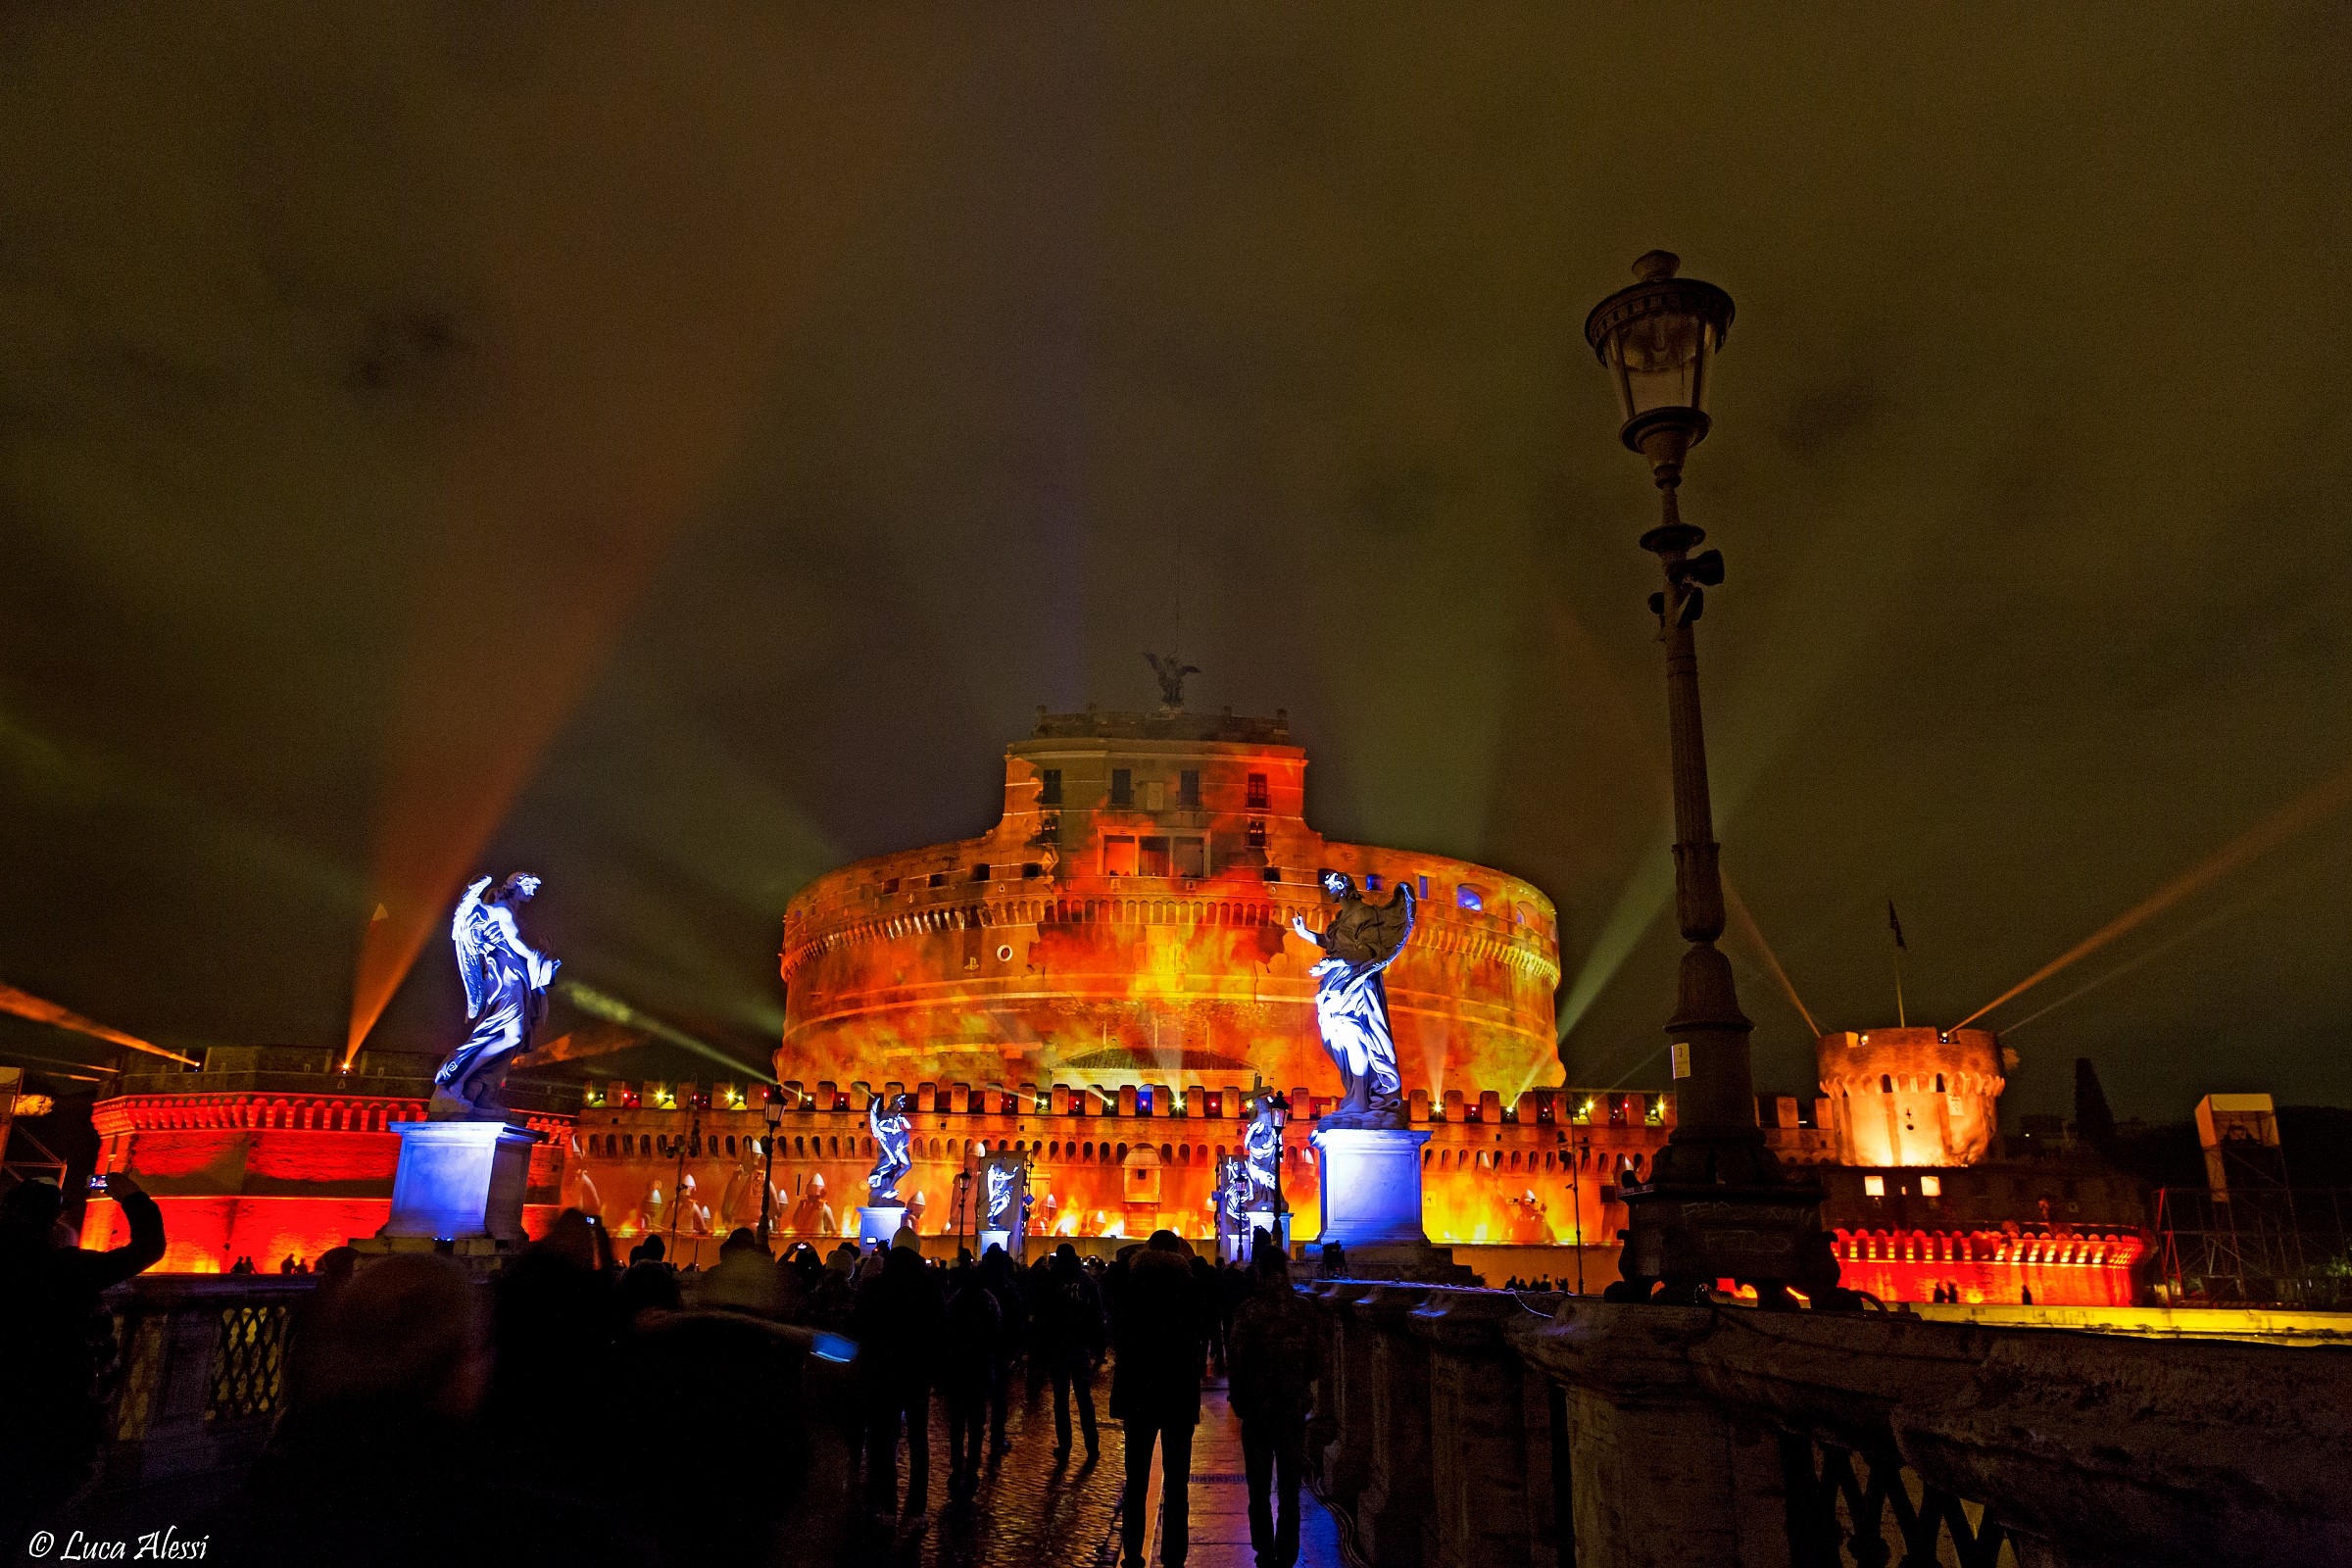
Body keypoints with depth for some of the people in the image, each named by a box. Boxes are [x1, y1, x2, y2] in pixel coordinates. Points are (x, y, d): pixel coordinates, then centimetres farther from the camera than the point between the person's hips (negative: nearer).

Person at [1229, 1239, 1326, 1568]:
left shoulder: (1249, 1310, -13)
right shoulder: (1304, 1309, -6)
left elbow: (1237, 1360, -11)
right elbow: (1317, 1360, -1)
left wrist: (1239, 1400, 4)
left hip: (1257, 1407, -2)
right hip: (1294, 1406, 2)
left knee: (1259, 1488, 12)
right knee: (1289, 1489, 11)